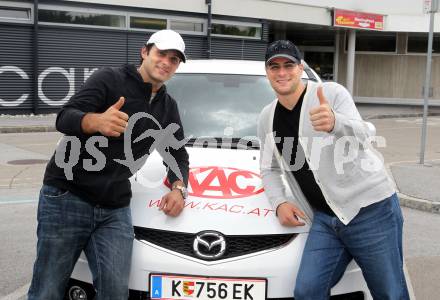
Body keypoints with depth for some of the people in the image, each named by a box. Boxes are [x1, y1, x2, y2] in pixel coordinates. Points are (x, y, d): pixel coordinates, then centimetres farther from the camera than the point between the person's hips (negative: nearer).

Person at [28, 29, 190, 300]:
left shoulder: (168, 107, 15)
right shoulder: (110, 79, -4)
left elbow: (178, 154, 23)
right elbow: (65, 118, -15)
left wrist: (178, 188, 2)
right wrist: (96, 121, -37)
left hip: (115, 209, 5)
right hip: (66, 197, -4)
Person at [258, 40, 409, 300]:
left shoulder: (332, 92, -8)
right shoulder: (267, 118, 12)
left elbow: (362, 137, -23)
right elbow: (270, 169, 20)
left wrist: (335, 123, -46)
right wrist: (279, 203, 1)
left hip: (370, 209, -5)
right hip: (325, 219, 5)